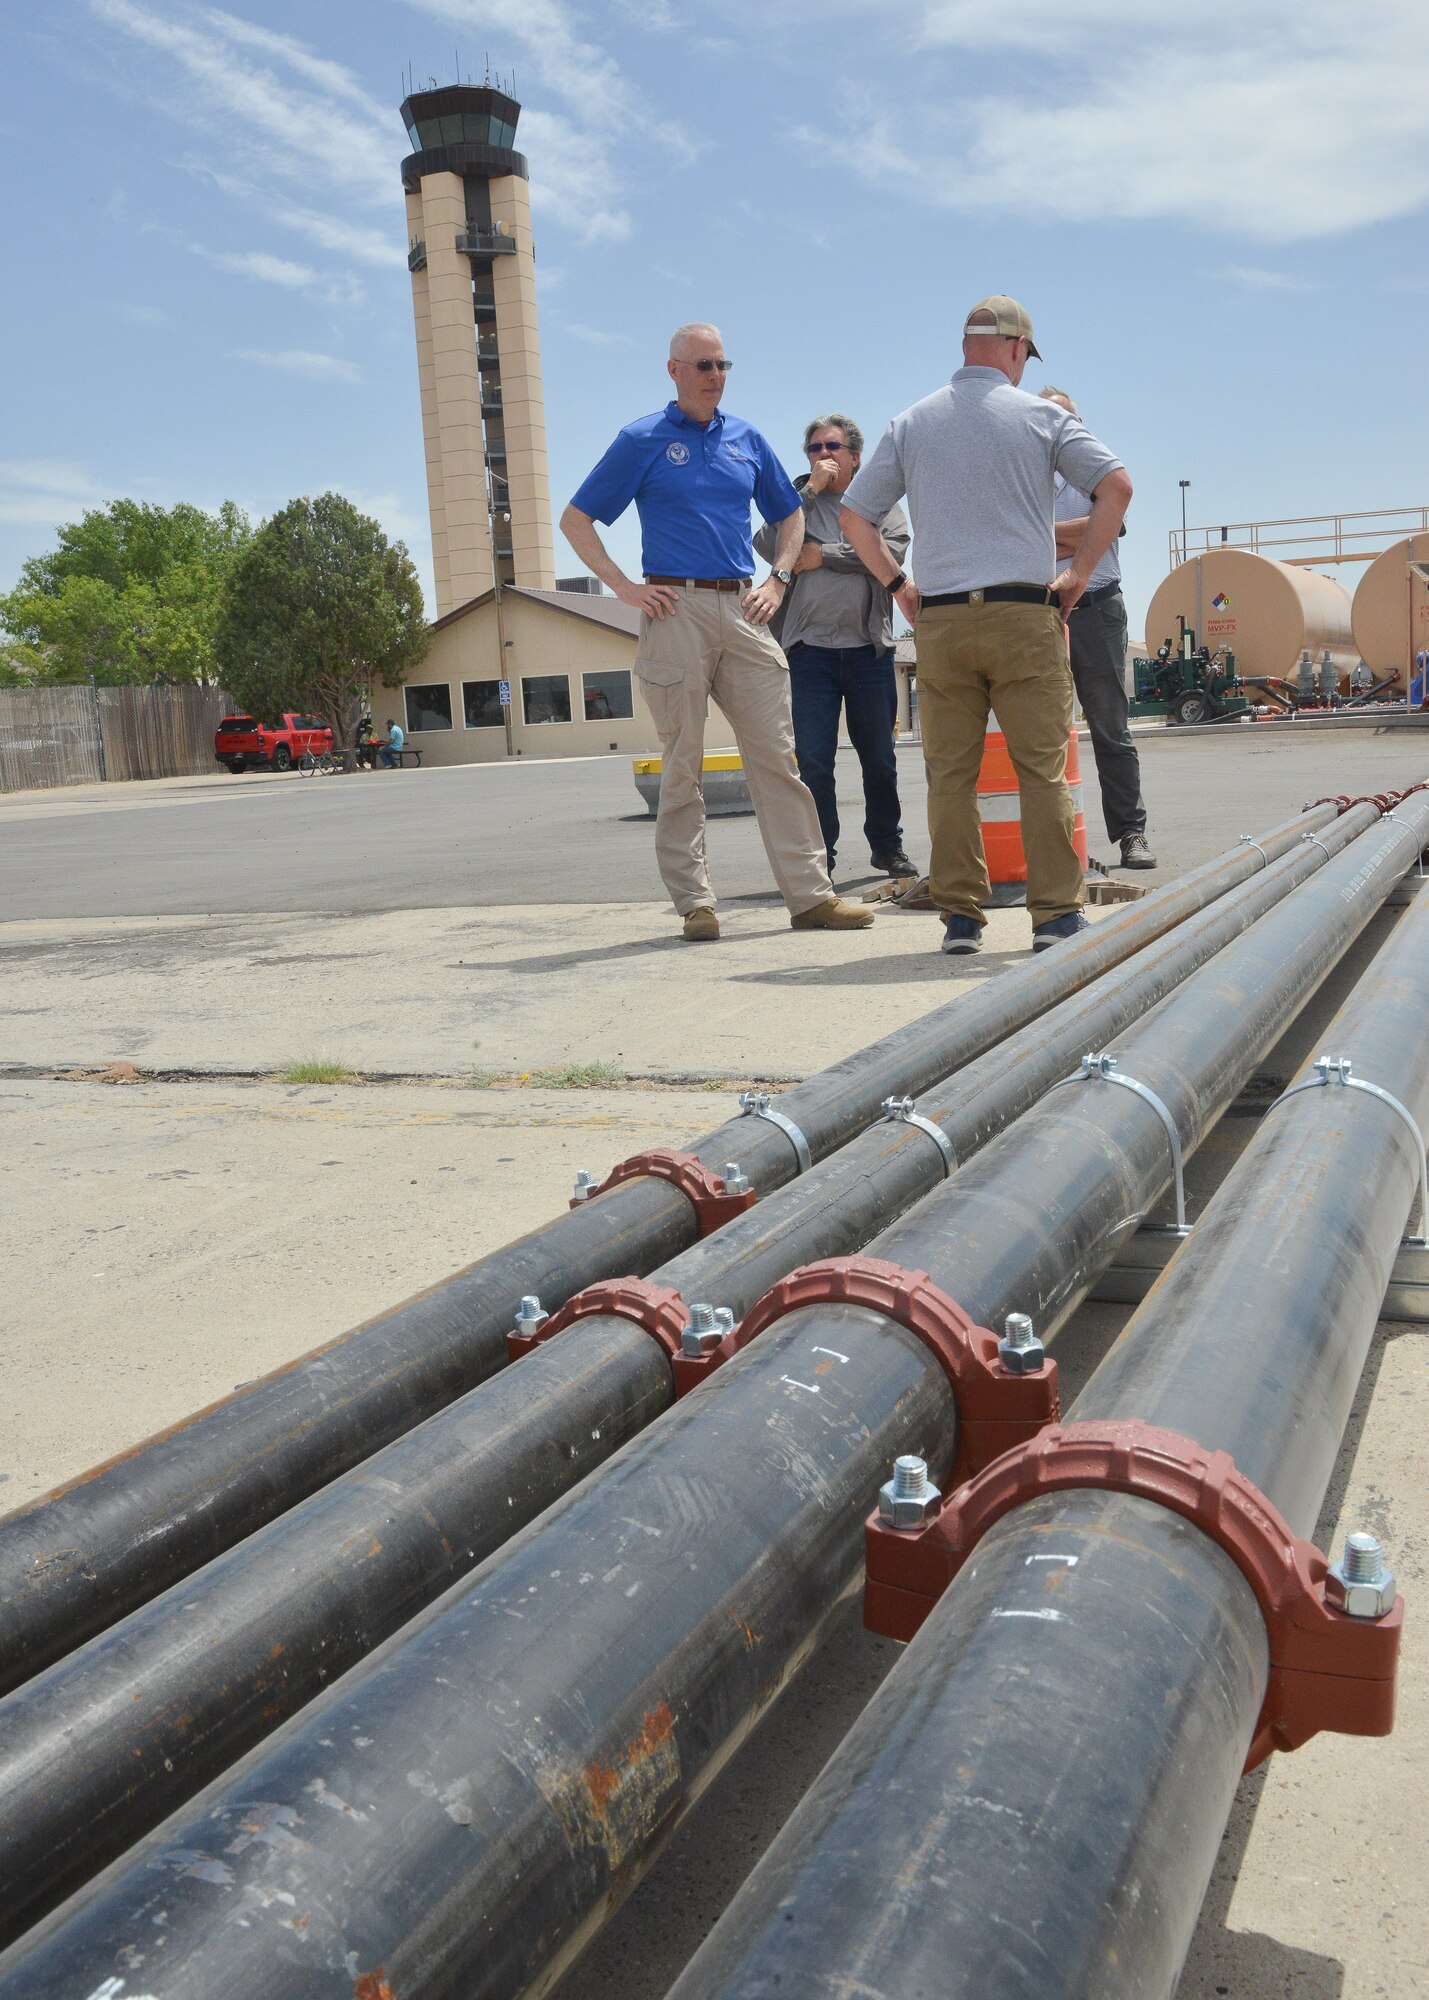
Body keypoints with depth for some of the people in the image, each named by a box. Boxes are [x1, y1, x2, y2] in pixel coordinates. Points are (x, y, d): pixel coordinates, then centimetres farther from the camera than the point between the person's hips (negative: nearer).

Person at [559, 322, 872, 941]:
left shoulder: (746, 438, 16)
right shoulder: (643, 440, 4)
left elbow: (790, 515, 27)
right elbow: (575, 521, 5)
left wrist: (778, 579, 11)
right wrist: (624, 587, -4)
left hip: (743, 607, 4)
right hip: (677, 610, -3)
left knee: (776, 756, 0)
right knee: (682, 766, -1)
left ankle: (810, 894, 1)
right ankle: (694, 902, 5)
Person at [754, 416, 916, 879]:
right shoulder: (797, 500, 13)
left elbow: (892, 551, -7)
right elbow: (768, 546, -6)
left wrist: (824, 556, -6)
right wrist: (811, 490, -5)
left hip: (869, 649, 1)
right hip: (811, 649, 0)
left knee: (879, 757, 8)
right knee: (813, 761, -2)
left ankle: (887, 846, 21)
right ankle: (818, 855, 6)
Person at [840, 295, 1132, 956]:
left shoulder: (910, 424, 11)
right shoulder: (1041, 417, 5)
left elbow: (853, 515, 9)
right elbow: (1116, 486, -4)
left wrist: (899, 586, 13)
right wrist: (1078, 573, 2)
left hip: (940, 619, 2)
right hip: (1025, 611, -2)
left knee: (950, 774, 5)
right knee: (1043, 770, 1)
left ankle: (960, 915, 6)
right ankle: (1056, 912, 0)